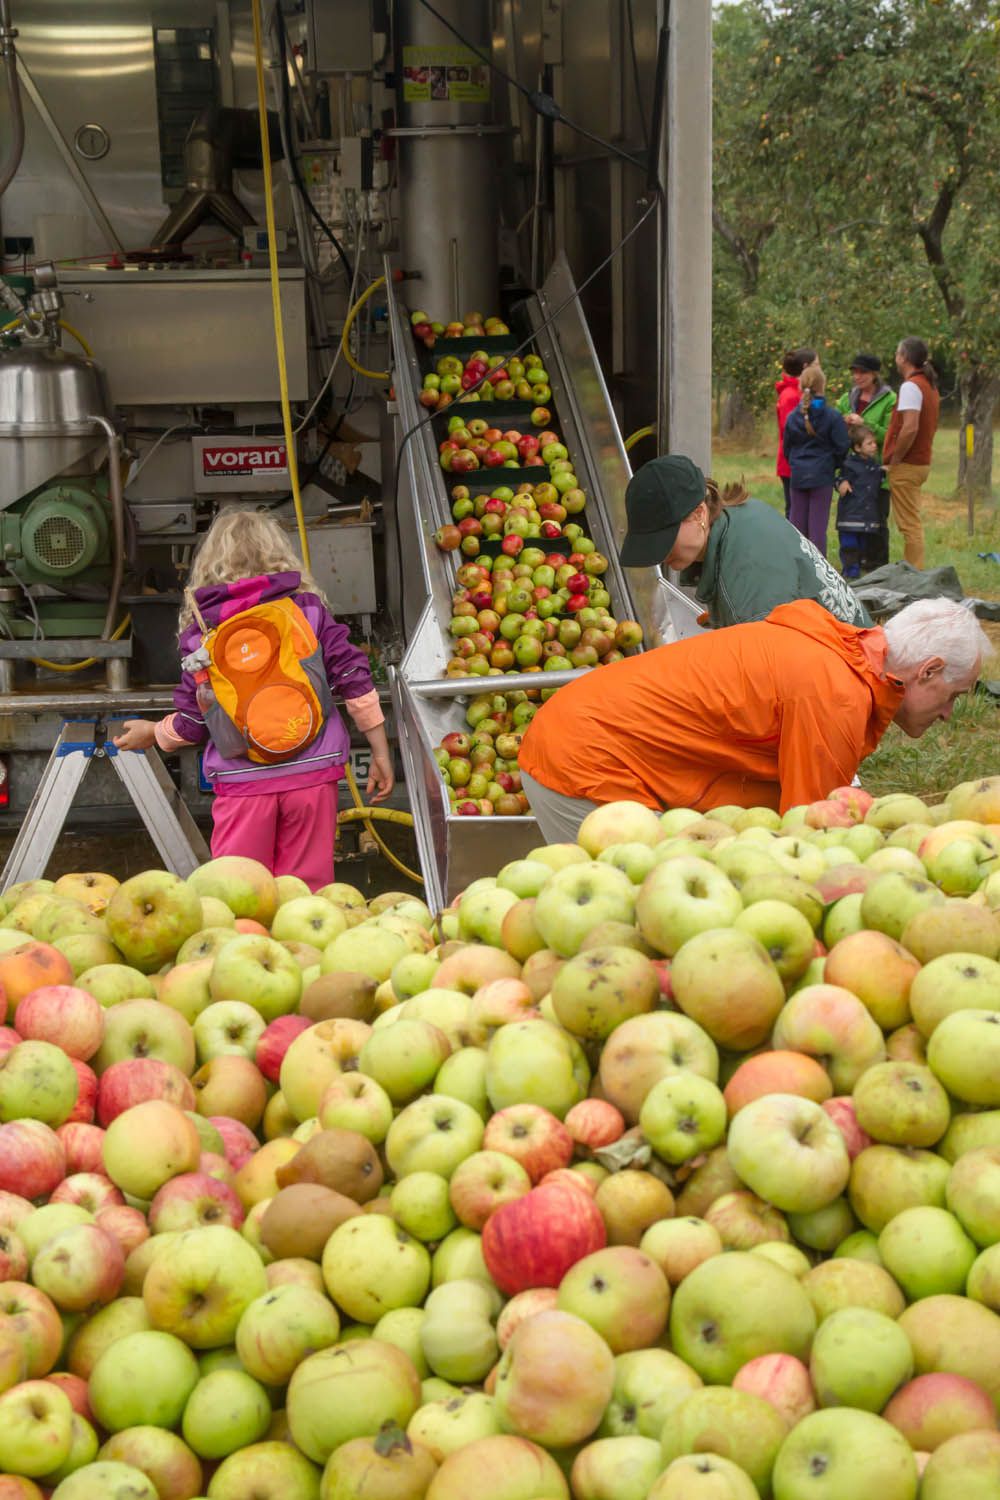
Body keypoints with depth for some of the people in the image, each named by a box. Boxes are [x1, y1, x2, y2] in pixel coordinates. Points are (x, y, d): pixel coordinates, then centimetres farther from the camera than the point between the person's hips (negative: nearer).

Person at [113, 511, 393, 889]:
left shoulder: (199, 633, 2)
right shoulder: (308, 610, 4)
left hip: (242, 782, -1)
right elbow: (354, 678, 1)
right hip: (311, 773, 1)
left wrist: (151, 733, 25)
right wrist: (380, 752, 8)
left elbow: (191, 723, 4)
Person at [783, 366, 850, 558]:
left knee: (797, 521, 10)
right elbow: (841, 447, -7)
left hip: (798, 476, 3)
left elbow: (787, 447, 9)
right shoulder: (833, 416, -11)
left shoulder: (793, 416, 1)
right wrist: (834, 465, 11)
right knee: (818, 524, 0)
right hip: (822, 476, -3)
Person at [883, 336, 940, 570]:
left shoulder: (911, 386, -15)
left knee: (910, 524, -7)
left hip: (906, 465, -10)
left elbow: (910, 428, -25)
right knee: (912, 523, 15)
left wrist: (893, 461, -15)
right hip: (922, 460, 10)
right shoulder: (930, 385, 15)